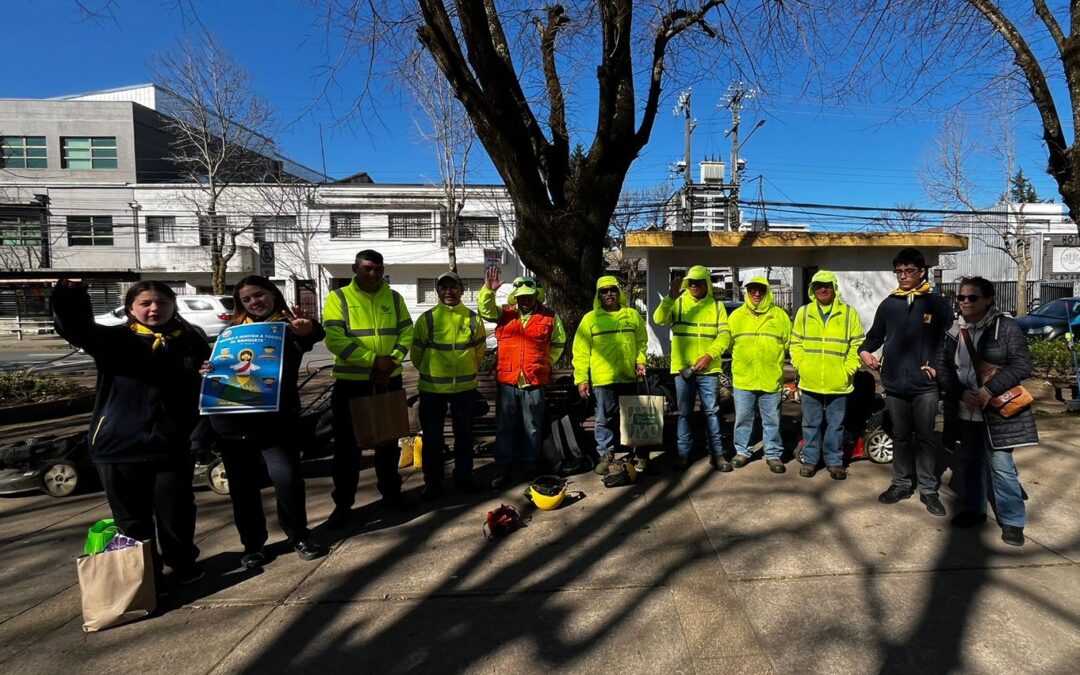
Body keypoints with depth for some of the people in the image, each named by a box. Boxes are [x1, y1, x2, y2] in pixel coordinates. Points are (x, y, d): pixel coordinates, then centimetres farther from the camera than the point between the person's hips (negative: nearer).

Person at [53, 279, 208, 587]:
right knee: (132, 518, 12)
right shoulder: (116, 339, -1)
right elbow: (77, 330, -19)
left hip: (172, 445, 1)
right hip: (120, 445, 0)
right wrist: (69, 300, -38)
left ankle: (183, 562, 34)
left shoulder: (191, 342, 4)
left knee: (176, 513, 11)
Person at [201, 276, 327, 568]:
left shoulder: (289, 326, -4)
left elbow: (315, 334, -27)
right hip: (232, 421, 4)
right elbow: (217, 363, 14)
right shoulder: (233, 329, 8)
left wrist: (308, 330, -53)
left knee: (288, 479, -9)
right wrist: (207, 370, -11)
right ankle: (252, 544, 28)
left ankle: (298, 536, 15)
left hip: (275, 420, -4)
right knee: (242, 485, 12)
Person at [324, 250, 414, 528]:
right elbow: (335, 339, -16)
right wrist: (373, 360, -20)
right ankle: (343, 504, 17)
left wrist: (392, 361, -14)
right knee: (347, 445, 4)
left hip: (389, 381, 3)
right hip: (351, 382, -3)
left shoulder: (394, 298, 6)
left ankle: (391, 492, 31)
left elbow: (406, 333, 3)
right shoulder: (338, 298, -6)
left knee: (388, 441, 16)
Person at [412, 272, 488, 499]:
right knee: (432, 437, 8)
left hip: (465, 387, 2)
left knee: (464, 435, 14)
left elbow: (479, 350, 12)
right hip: (432, 388, -1)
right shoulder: (427, 318, -5)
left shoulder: (473, 319, 0)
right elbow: (417, 353, 4)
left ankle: (463, 478, 29)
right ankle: (432, 482, 22)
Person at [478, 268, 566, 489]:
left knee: (533, 428, 9)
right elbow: (485, 311, -9)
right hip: (507, 381, 1)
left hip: (534, 382, -1)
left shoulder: (549, 316, 4)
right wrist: (488, 290, -25)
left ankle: (531, 468, 23)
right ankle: (502, 470, 16)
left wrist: (546, 363, 9)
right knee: (504, 427, 7)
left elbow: (558, 343, 15)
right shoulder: (505, 313, 6)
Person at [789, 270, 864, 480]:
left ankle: (834, 461, 21)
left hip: (838, 382, -1)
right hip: (810, 381, 1)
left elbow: (857, 345, 1)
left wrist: (848, 369, -7)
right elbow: (795, 343, 8)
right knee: (811, 423, 11)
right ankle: (810, 459, 22)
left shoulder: (849, 313, 1)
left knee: (835, 424, 9)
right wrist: (801, 365, -3)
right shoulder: (804, 312, 5)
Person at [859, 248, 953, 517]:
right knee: (900, 437, 13)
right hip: (894, 384, 2)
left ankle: (928, 489, 16)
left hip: (925, 385, -2)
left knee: (926, 438, 5)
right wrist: (865, 351, -6)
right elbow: (875, 335, 13)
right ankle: (901, 483, 24)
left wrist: (938, 365, -9)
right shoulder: (888, 304, 6)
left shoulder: (936, 303, -1)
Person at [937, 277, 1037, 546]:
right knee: (971, 461, 16)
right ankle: (974, 509, 31)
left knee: (1001, 465, -2)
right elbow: (943, 366, 3)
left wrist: (990, 390, -22)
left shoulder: (1006, 327, -7)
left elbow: (1021, 365, -13)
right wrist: (961, 393, -12)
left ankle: (1012, 521, 13)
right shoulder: (953, 332, 5)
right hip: (966, 411, 5)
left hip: (998, 411, -4)